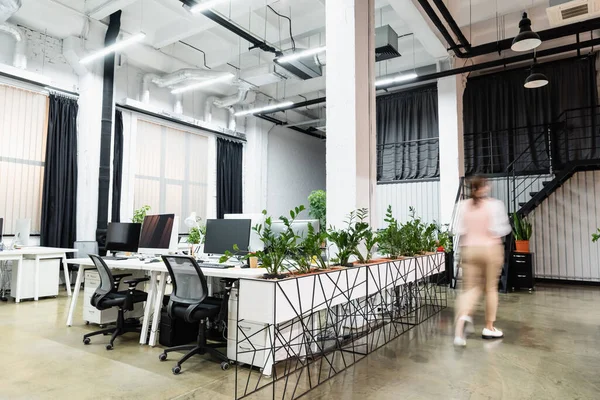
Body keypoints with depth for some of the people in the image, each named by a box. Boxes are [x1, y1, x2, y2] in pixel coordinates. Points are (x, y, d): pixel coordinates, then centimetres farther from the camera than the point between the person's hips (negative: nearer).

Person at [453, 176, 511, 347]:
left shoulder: (463, 205, 0)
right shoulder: (495, 205, -9)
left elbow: (459, 230, -1)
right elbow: (501, 230, -11)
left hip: (470, 250, 2)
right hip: (491, 249, -2)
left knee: (471, 288, 8)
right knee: (491, 288, 12)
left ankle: (463, 316, -20)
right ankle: (489, 328, 20)